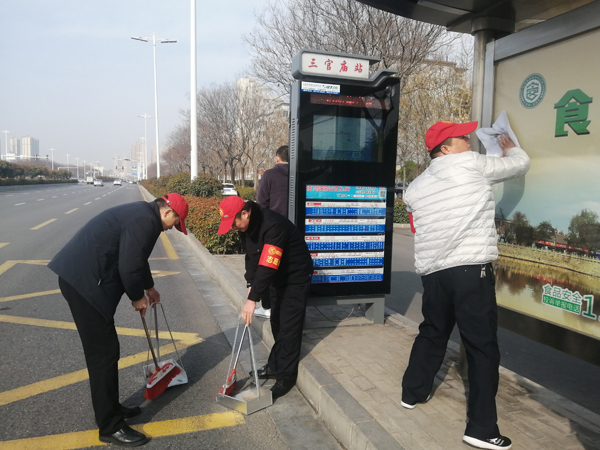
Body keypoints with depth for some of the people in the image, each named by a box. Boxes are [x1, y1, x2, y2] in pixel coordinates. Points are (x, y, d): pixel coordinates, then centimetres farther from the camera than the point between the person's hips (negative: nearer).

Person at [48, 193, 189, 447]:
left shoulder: (143, 215, 17)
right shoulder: (144, 221, -16)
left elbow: (136, 258, 31)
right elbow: (129, 267, -20)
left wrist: (148, 287, 40)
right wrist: (138, 298, -2)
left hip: (82, 277, 11)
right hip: (83, 281, -11)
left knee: (104, 349, 18)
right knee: (104, 352, -3)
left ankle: (110, 408, 32)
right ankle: (110, 427, 9)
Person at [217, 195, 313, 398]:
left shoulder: (273, 225, -34)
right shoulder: (249, 225, -5)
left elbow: (268, 266, -38)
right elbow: (252, 256, 3)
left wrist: (252, 299, -37)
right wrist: (251, 284, -9)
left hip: (296, 277, -9)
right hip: (278, 276, 9)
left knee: (289, 327, -5)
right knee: (276, 323, 16)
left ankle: (286, 376, 6)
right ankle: (275, 365, 30)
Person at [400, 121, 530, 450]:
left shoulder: (416, 186, 13)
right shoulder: (472, 165, -1)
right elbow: (521, 164, 13)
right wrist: (511, 148, 34)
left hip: (432, 272, 6)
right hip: (471, 269, -6)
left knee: (432, 333, 24)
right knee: (483, 346, 3)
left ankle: (413, 392, 38)